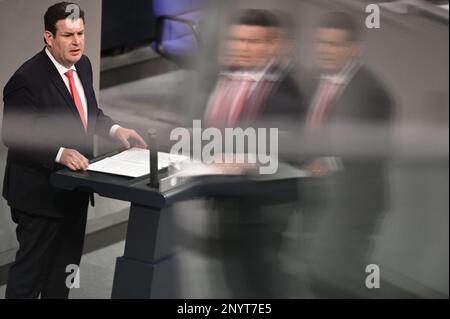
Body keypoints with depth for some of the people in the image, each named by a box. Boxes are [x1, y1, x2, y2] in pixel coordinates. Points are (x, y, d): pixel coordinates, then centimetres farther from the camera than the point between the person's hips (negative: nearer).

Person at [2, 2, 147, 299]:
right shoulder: (27, 79, -23)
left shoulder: (82, 65, 2)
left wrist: (115, 129, -2)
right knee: (32, 267, 3)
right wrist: (59, 154, -34)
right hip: (40, 193, -8)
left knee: (66, 265, 20)